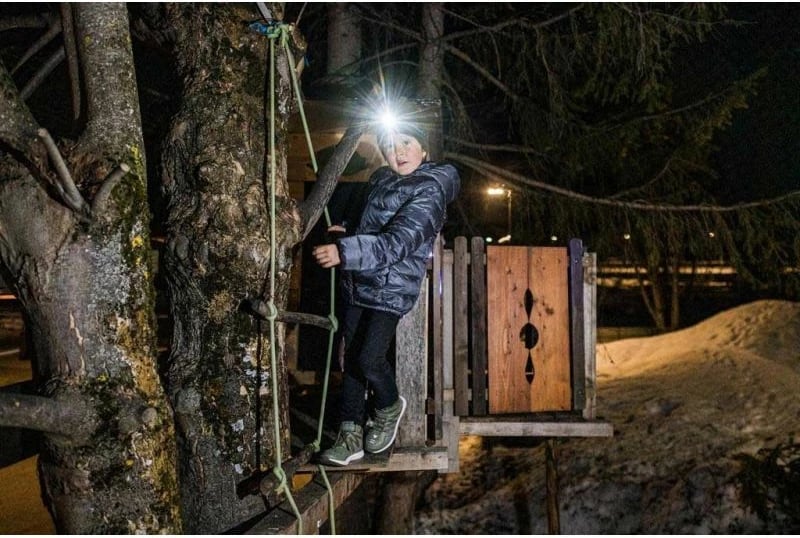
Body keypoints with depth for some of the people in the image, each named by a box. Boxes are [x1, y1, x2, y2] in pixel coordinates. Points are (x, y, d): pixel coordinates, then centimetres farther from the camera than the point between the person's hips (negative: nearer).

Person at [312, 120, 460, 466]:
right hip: (358, 283, 7)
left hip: (392, 288, -7)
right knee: (351, 358, 6)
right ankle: (351, 435, 15)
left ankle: (388, 407, 19)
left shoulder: (430, 190, -14)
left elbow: (397, 242, -27)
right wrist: (346, 236, 14)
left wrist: (344, 251, -35)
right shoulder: (380, 181, 10)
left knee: (369, 359, -13)